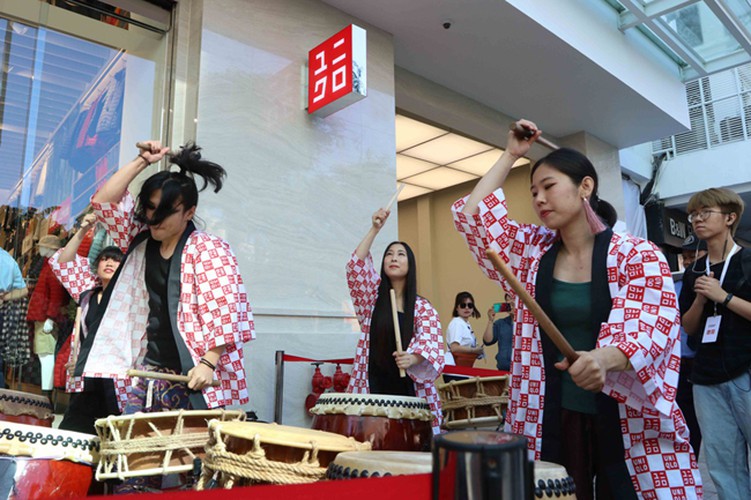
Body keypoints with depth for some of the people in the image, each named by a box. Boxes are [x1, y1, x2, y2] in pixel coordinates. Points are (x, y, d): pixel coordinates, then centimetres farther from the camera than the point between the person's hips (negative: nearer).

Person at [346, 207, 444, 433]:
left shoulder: (423, 307, 4)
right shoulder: (373, 297, 6)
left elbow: (430, 342, -11)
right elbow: (356, 268, -11)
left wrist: (413, 358, -32)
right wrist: (375, 229, -17)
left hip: (408, 390, 0)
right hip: (373, 386, 0)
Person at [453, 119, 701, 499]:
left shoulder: (639, 256, -9)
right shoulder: (533, 251, 4)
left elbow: (654, 328, -21)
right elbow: (471, 215, 1)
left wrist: (603, 359, -41)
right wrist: (510, 155, 4)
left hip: (627, 423, -3)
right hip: (554, 419, 4)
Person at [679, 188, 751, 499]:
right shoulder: (693, 272, 13)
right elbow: (689, 328, 12)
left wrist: (723, 296, -15)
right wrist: (700, 298, -4)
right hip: (707, 379, 4)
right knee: (722, 465, 5)